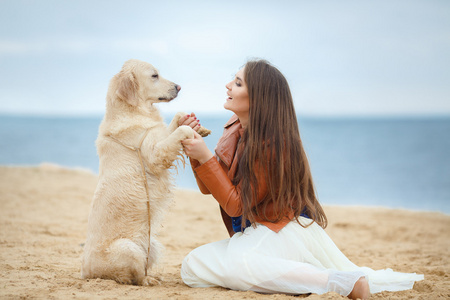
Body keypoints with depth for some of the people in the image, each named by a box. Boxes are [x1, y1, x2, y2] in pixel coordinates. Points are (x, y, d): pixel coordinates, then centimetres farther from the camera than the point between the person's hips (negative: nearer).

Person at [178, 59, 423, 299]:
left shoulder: (272, 144, -18)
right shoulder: (235, 129, 7)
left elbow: (236, 204, -15)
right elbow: (208, 188, 8)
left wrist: (205, 157, -19)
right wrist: (194, 148, -4)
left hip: (281, 230, -10)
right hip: (253, 232, 10)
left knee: (235, 263, -33)